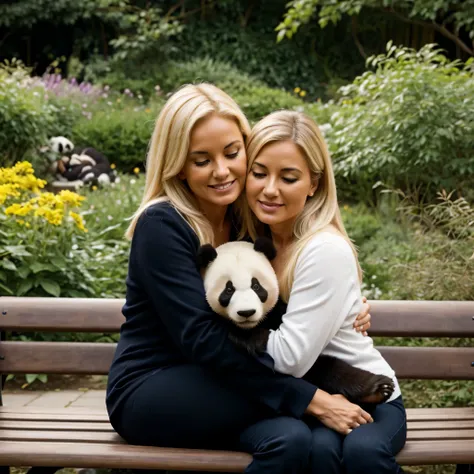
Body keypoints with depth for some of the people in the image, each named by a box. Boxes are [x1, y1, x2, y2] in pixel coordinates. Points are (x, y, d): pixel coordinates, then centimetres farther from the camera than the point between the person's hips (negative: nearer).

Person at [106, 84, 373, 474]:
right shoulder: (162, 225, -17)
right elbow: (201, 338, -24)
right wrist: (309, 397, -28)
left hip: (208, 390, 5)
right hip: (149, 394, -4)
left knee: (293, 440, -27)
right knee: (282, 394, -27)